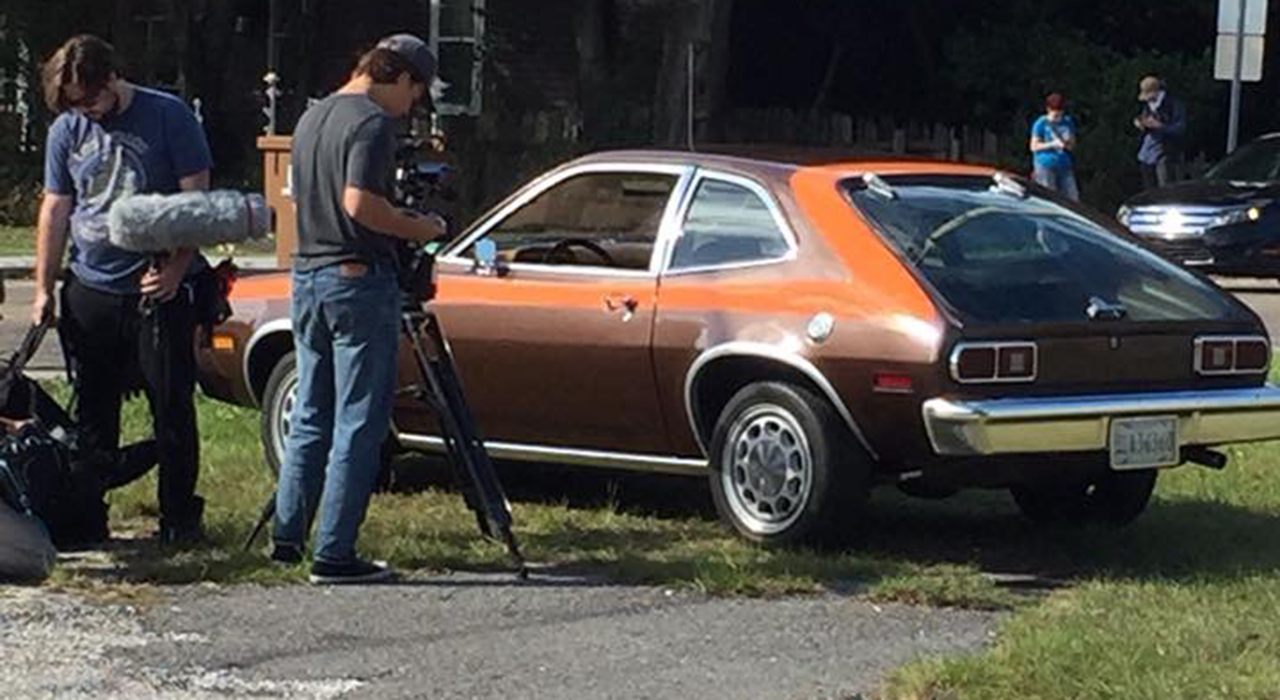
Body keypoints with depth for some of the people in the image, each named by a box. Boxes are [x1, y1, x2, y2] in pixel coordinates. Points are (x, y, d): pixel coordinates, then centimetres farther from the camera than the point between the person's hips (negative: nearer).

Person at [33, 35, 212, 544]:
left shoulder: (168, 118, -5)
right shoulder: (67, 131, 7)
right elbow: (55, 210, 11)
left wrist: (176, 269, -15)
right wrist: (44, 288, 7)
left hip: (159, 290, -4)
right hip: (90, 292, 4)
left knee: (172, 407, -1)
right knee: (92, 411, 9)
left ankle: (180, 518, 6)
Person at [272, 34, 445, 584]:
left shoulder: (311, 119, 15)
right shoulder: (372, 123, -13)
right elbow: (359, 203, -24)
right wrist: (417, 228, -10)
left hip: (306, 276, 9)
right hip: (358, 279, -9)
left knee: (310, 416, 15)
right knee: (359, 424, -4)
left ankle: (288, 536, 17)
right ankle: (333, 554, -5)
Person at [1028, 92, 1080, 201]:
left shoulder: (1068, 122, 8)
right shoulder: (1041, 124, -6)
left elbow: (1072, 144, 16)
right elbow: (1034, 146, -7)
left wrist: (1068, 143, -9)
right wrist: (1053, 144, -17)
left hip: (1065, 166, 5)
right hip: (1046, 166, -5)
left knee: (1073, 200, 1)